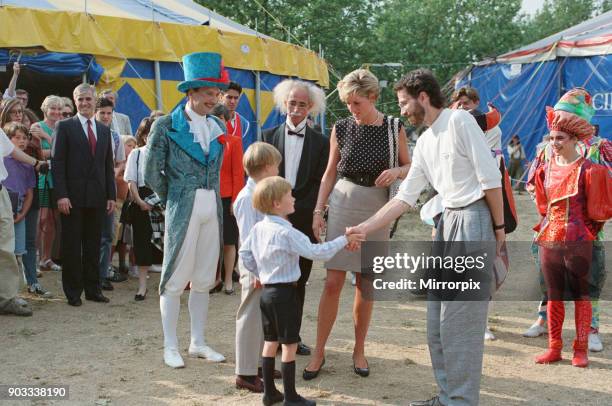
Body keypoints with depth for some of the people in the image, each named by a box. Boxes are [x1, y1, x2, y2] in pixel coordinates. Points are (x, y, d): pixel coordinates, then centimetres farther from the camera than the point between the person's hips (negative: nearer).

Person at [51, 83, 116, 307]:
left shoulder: (104, 130, 14)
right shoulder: (65, 127, 0)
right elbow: (57, 162, -6)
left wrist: (111, 195, 7)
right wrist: (61, 195, -14)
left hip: (97, 197, 4)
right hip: (73, 196, -4)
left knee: (93, 245, 8)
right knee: (72, 246, 2)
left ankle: (93, 288, 16)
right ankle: (73, 291, 10)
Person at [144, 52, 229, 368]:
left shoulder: (218, 126, 11)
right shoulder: (167, 125, -6)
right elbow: (152, 172, -3)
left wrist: (212, 198, 12)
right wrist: (175, 200, 3)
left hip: (212, 208, 6)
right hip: (182, 210, -5)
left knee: (203, 280, 11)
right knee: (174, 279, 0)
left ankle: (198, 343, 20)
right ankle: (170, 347, 8)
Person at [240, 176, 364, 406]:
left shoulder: (258, 228, 4)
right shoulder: (286, 233, -20)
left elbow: (244, 254, 12)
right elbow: (316, 252, -21)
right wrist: (344, 240, -14)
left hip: (267, 291, 8)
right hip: (285, 293, -8)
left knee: (270, 342, 16)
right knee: (289, 345, 2)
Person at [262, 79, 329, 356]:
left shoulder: (320, 142, 6)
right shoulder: (268, 136, 8)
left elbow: (320, 184, 0)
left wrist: (293, 211, -10)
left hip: (303, 222, 0)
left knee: (298, 282, 7)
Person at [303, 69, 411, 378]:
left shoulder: (394, 128, 0)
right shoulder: (341, 128, 2)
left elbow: (409, 167, 9)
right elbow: (330, 173, 8)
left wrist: (396, 172, -13)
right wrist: (318, 210, 1)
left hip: (377, 208, 0)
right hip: (343, 204, 0)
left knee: (365, 284, 7)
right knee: (333, 282, -3)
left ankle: (359, 350, 21)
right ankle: (319, 352, 7)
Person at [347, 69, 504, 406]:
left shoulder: (459, 120, -10)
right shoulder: (424, 142, 15)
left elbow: (490, 177, -13)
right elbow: (405, 198, 15)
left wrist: (498, 227, -11)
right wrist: (365, 227, 10)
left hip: (474, 217, -9)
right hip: (448, 220, 9)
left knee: (459, 320, -6)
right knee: (437, 319, 12)